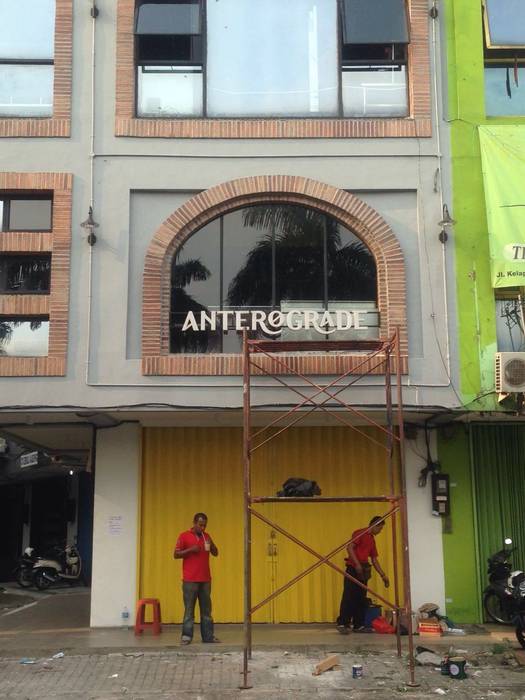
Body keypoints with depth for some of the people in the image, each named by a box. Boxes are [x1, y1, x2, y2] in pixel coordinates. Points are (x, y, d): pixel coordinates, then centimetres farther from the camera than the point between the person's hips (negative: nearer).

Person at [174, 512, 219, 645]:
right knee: (189, 609, -2)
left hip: (205, 579, 4)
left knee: (206, 609, 5)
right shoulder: (184, 536, -2)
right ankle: (186, 636, 4)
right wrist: (190, 549, -17)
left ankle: (208, 636, 9)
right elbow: (176, 554, -4)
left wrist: (211, 544, -6)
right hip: (190, 580, -4)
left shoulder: (206, 536, 12)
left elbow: (215, 553, 13)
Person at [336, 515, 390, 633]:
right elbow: (349, 548, -16)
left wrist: (383, 575, 18)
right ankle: (342, 623, -9)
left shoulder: (372, 540, 20)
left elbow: (374, 560, 22)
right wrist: (357, 564, -22)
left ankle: (359, 625, 10)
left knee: (361, 599, 7)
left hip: (363, 572, 8)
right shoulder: (360, 533, -4)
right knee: (349, 597, -10)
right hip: (353, 568, -8)